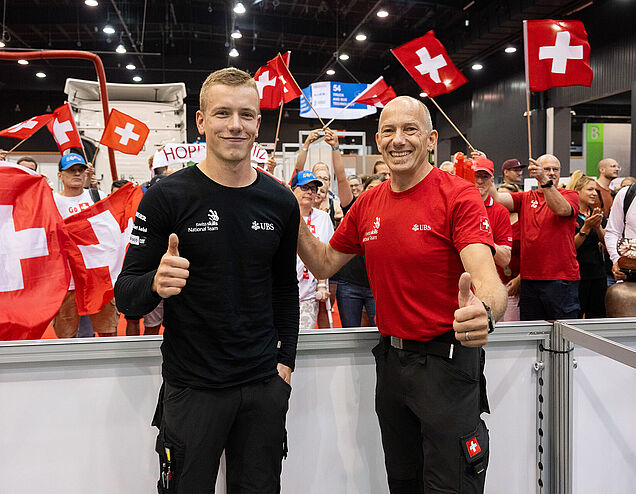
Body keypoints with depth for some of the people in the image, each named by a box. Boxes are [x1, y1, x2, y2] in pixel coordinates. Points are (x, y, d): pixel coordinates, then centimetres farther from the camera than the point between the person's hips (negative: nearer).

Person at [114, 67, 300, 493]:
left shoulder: (281, 202, 2)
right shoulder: (167, 197, -10)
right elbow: (126, 295, -8)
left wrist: (286, 359, 7)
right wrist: (155, 283, -29)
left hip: (265, 385, 4)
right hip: (192, 389, -3)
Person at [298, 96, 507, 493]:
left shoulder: (458, 196, -16)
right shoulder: (368, 205, 3)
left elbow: (489, 281, -27)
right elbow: (325, 264, 12)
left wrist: (483, 311, -50)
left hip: (446, 360, -6)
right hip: (390, 359, 6)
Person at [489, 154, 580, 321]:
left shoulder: (570, 196, 4)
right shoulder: (525, 198, 13)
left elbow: (561, 209, -19)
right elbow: (497, 198, -2)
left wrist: (545, 181, -32)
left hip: (561, 278, -3)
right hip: (529, 279, 3)